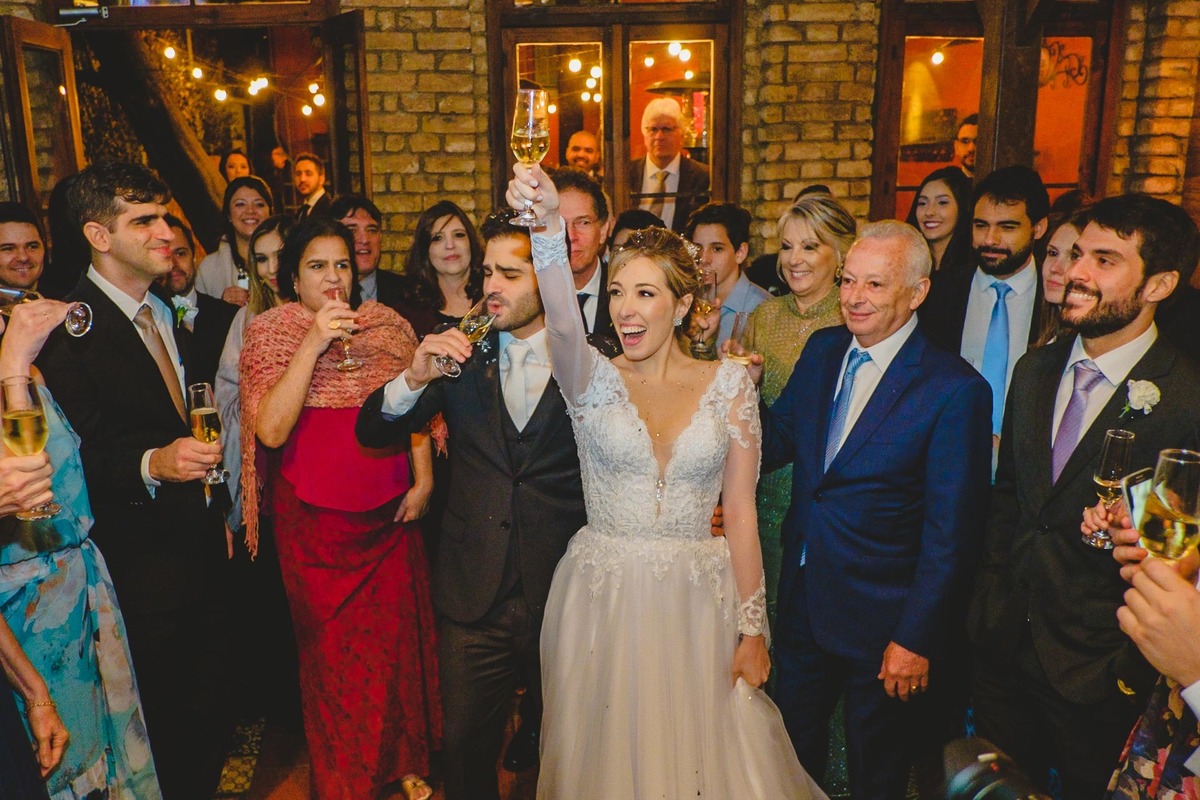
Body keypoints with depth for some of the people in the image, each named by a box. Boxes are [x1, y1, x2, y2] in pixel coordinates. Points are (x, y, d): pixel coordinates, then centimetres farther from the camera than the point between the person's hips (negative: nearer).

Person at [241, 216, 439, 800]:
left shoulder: (387, 325, 4)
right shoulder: (271, 332, -5)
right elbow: (270, 431, -17)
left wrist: (423, 479, 1)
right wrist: (314, 344, -21)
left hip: (391, 512, 2)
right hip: (314, 521, -2)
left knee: (397, 636, 11)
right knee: (332, 649, 9)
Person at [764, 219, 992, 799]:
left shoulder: (956, 390, -19)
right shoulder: (822, 350, 0)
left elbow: (950, 533, -17)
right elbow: (777, 442, 4)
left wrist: (916, 639, -15)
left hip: (882, 621, -5)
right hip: (802, 603, 5)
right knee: (792, 753, 25)